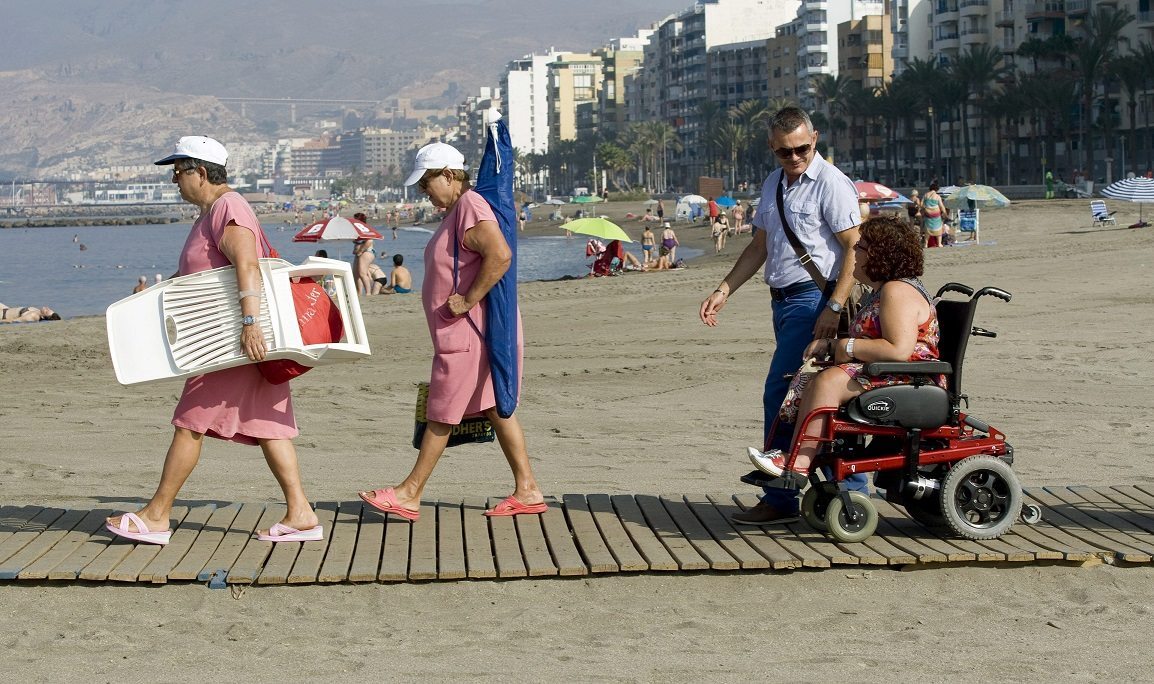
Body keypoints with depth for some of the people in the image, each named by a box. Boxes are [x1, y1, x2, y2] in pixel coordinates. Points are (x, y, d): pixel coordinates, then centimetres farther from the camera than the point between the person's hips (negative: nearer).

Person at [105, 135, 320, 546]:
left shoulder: (227, 209, -14)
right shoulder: (209, 214, 20)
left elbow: (247, 266, -28)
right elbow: (194, 275, 28)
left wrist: (250, 323, -37)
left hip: (238, 340, -10)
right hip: (224, 339, 10)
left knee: (190, 422, -4)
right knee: (263, 423, 6)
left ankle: (156, 517, 3)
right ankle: (300, 514, 3)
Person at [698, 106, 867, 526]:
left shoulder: (831, 183, -8)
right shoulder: (773, 186, 17)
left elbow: (855, 248, -14)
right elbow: (758, 247, 24)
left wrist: (834, 308, -21)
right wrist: (724, 291, 15)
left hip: (814, 300, -8)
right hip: (784, 301, 8)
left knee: (780, 395, -11)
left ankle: (779, 500, -5)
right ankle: (849, 491, 14)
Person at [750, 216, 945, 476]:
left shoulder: (897, 291, -15)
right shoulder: (881, 292, 21)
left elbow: (899, 350, -27)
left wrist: (847, 347, -17)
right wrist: (831, 344, 9)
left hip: (909, 382, -12)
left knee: (828, 381, -26)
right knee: (810, 377, 3)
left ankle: (798, 462, -27)